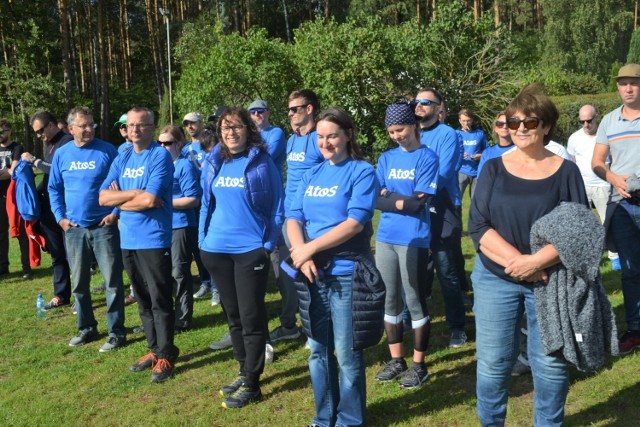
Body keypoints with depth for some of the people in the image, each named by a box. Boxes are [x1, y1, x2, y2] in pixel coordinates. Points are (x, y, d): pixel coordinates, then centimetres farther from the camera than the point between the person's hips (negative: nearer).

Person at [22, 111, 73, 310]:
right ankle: (61, 295, 23)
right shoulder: (49, 144, 16)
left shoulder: (67, 142, -11)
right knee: (56, 254, 14)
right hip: (48, 207, 8)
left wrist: (34, 160, -12)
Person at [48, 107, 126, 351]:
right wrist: (60, 217, 3)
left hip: (104, 226, -4)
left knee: (113, 281, -2)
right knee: (79, 282, 12)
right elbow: (54, 188, 13)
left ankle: (116, 332, 8)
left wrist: (116, 212, -10)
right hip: (73, 229, 4)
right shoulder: (61, 154, 5)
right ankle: (86, 328, 27)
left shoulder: (107, 151, -5)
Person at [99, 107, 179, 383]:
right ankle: (154, 350, 27)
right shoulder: (122, 159, 11)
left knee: (160, 301, 0)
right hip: (128, 240, 7)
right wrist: (136, 193, -12)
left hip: (154, 240, -7)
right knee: (143, 300, 15)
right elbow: (103, 197, 1)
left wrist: (120, 202, -5)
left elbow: (150, 200, -20)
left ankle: (166, 355, 11)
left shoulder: (160, 156, -9)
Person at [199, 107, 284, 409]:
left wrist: (269, 244, -9)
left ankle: (251, 384, 11)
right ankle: (244, 371, 31)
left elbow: (277, 206, -4)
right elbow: (206, 202, 15)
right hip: (217, 250, 5)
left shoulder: (262, 162, -6)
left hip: (251, 249, -5)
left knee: (251, 317, 1)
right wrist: (203, 239, 9)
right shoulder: (213, 162, 6)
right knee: (232, 313, 15)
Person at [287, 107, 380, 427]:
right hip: (313, 275, 5)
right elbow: (293, 218, 4)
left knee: (346, 354, 4)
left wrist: (310, 248, -17)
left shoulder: (362, 172, -6)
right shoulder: (311, 175, 11)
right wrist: (301, 254, -14)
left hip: (346, 274, -5)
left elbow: (354, 223, -17)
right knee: (318, 349, 15)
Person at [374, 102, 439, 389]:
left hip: (413, 239, -5)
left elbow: (418, 203, -13)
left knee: (414, 301, 3)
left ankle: (419, 365, 17)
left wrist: (389, 196, -4)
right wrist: (403, 201, -11)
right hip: (385, 237, 5)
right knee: (389, 300, 11)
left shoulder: (427, 158, -4)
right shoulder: (386, 158, 11)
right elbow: (376, 199, 2)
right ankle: (396, 360, 25)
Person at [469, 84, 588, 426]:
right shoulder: (494, 168, 1)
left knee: (551, 362, 8)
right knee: (492, 362, 8)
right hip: (495, 279, 1)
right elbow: (478, 226, -6)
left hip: (551, 281, 0)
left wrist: (537, 261, -21)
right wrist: (516, 260, -19)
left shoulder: (566, 171, 0)